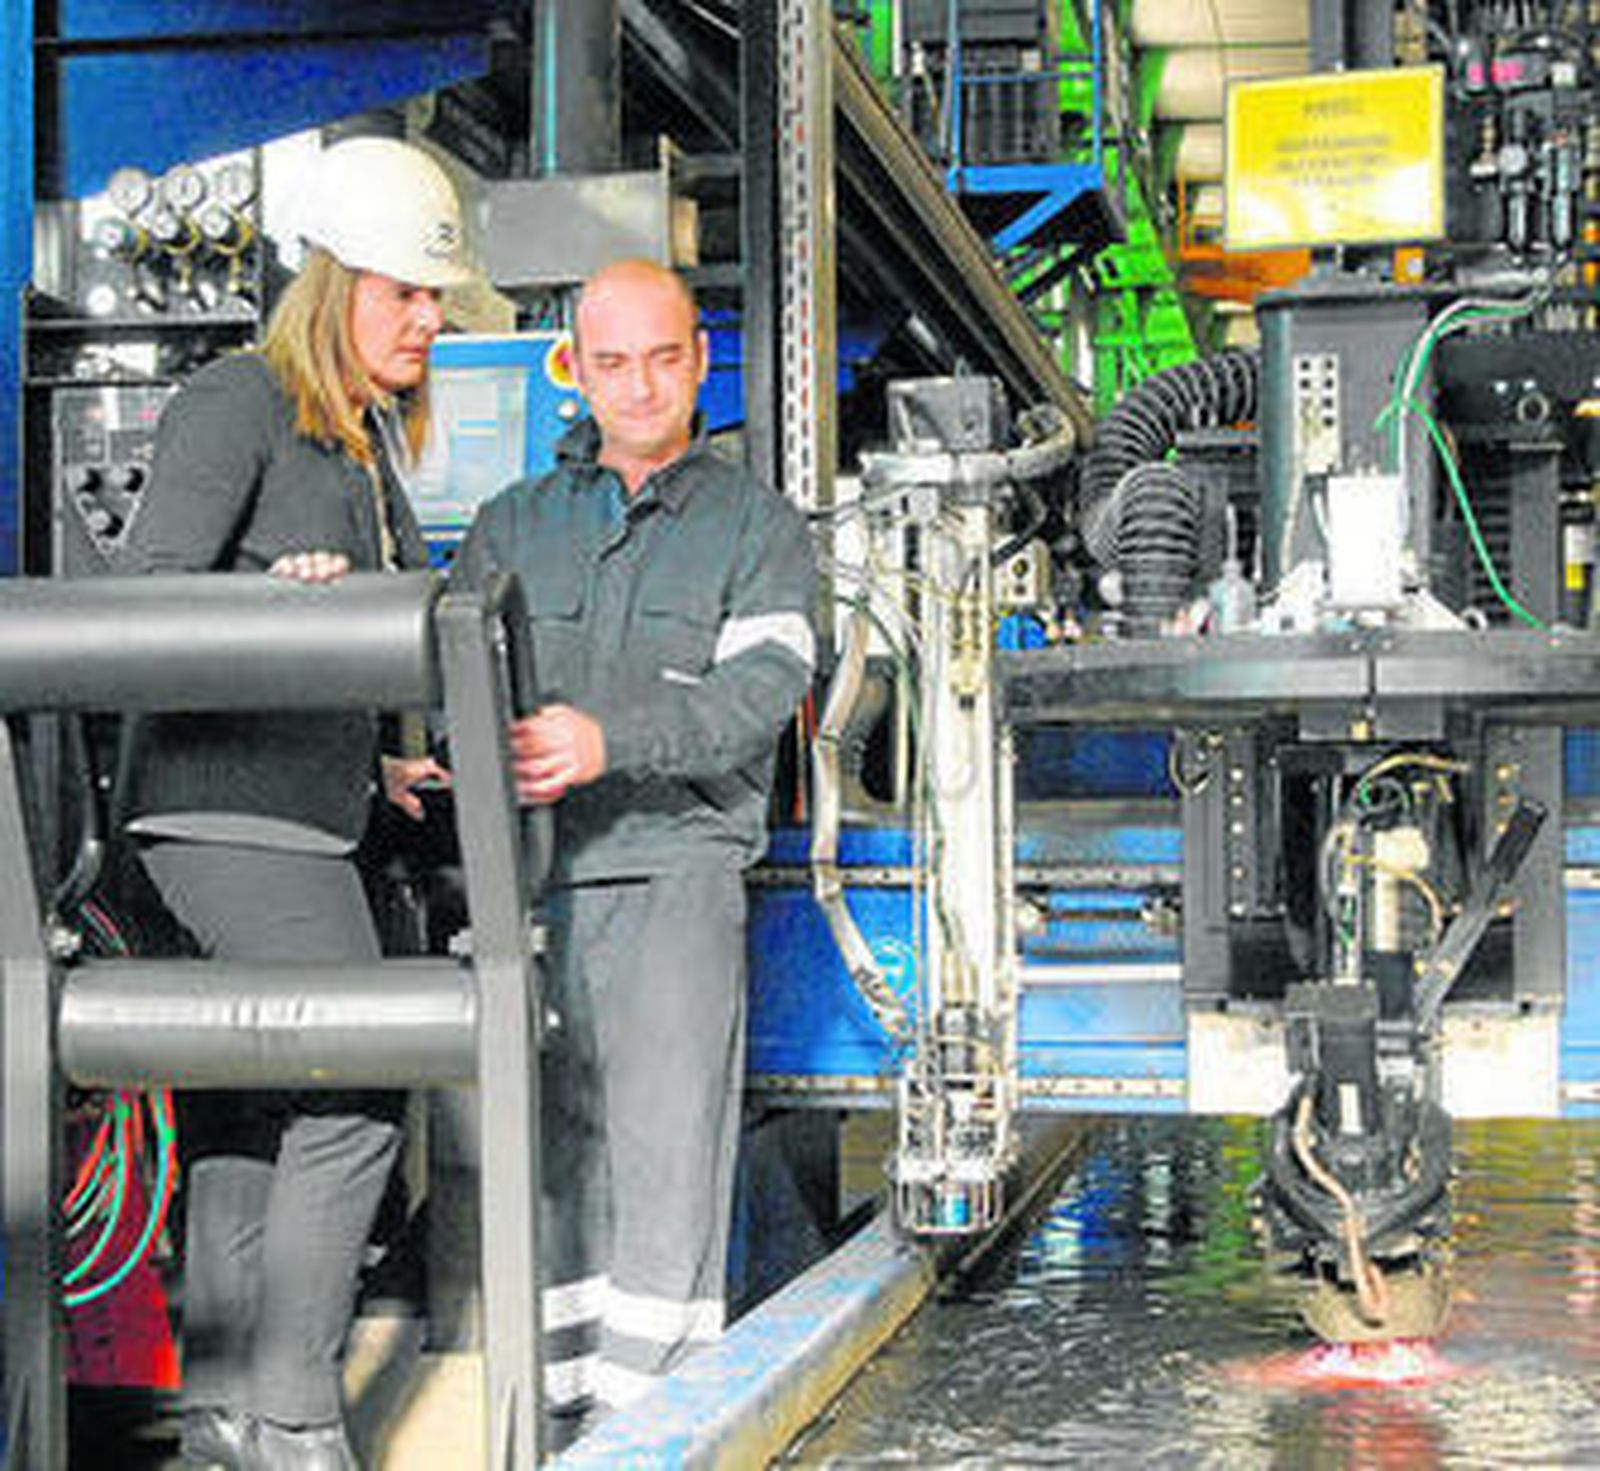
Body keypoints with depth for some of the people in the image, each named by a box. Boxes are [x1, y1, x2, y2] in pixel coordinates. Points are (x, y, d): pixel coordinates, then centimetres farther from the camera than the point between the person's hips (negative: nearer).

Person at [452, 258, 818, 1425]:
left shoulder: (760, 529, 10)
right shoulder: (512, 526, 20)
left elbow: (761, 691, -7)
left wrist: (607, 742, -22)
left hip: (672, 864, -3)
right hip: (525, 871, 3)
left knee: (665, 1142, -9)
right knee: (536, 1146, 2)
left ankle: (649, 1407, -5)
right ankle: (551, 1394, 9)